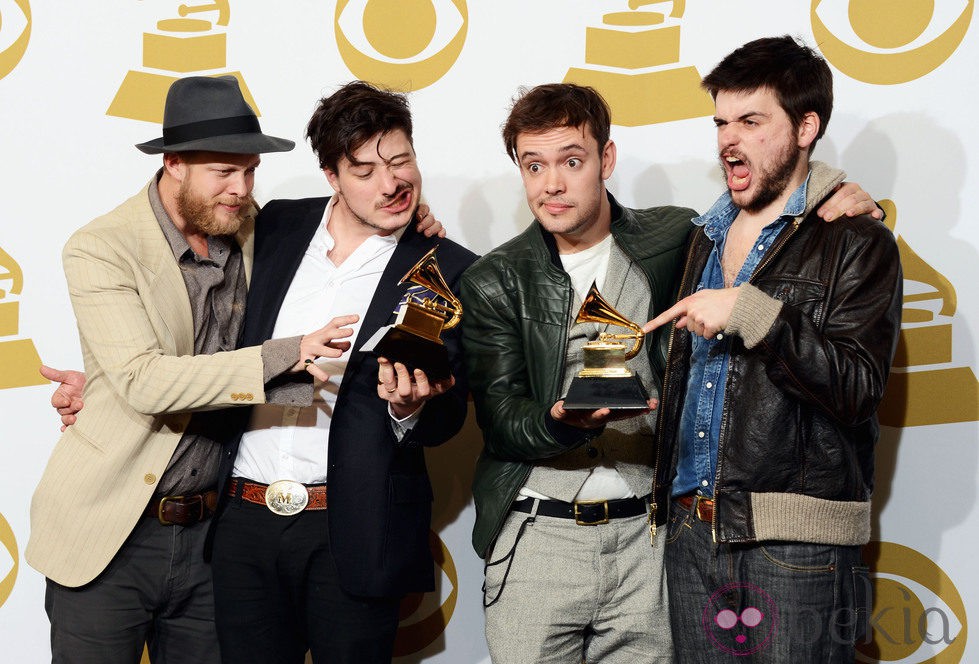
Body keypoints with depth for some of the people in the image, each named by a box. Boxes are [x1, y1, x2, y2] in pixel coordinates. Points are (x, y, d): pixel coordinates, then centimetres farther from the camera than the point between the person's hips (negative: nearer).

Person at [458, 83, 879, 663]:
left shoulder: (676, 240, 3)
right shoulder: (494, 283, 2)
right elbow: (499, 420, -5)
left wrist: (822, 209, -2)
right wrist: (562, 420, -26)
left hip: (646, 534, 1)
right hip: (535, 538, 0)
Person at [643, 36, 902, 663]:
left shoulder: (857, 245, -4)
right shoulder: (707, 237, 17)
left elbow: (858, 388, -15)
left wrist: (748, 313, -20)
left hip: (794, 546, -6)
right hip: (693, 533, 6)